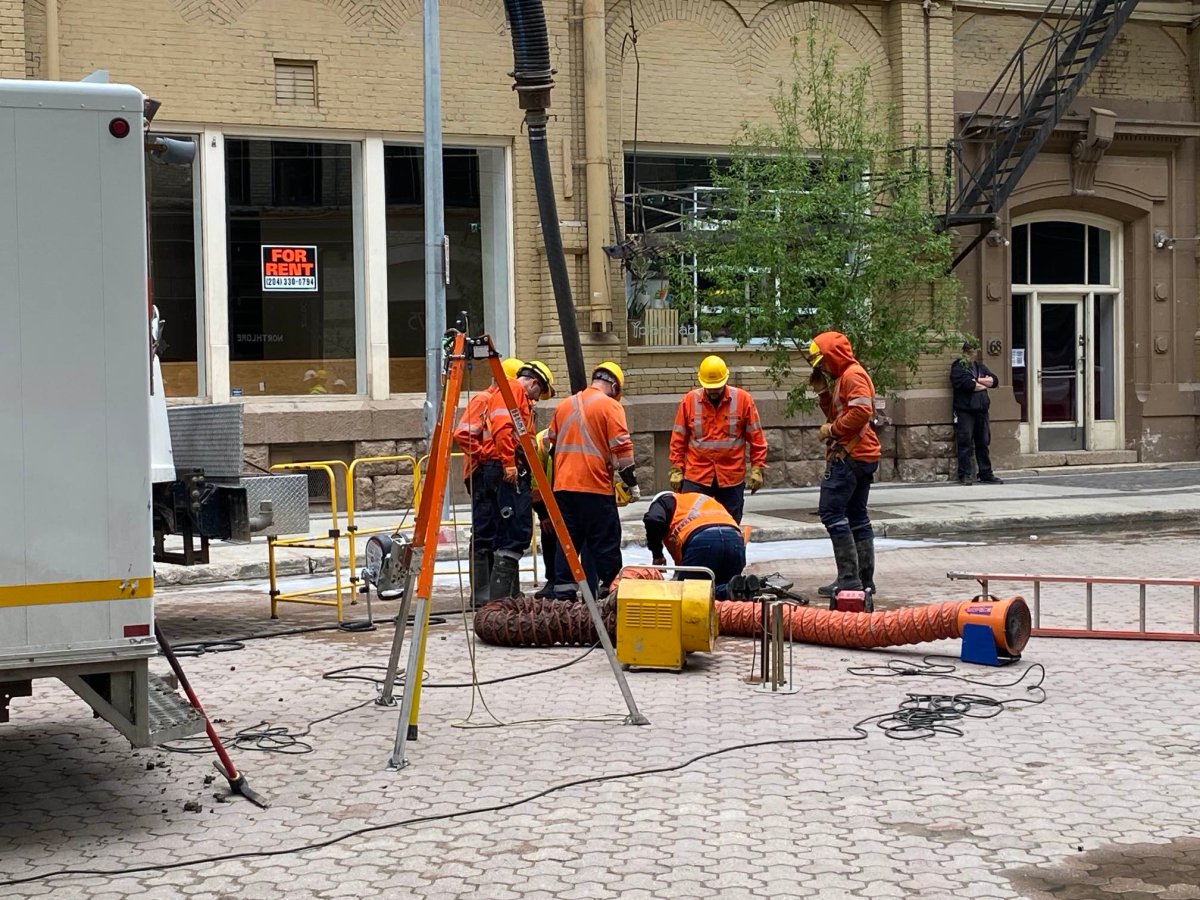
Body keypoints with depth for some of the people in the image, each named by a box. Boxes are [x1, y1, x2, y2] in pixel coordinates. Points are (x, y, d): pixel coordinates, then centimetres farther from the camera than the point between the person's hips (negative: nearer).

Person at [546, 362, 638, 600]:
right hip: (595, 487, -6)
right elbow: (622, 448, -11)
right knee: (604, 545, 1)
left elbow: (551, 442, 23)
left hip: (563, 486, 6)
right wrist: (631, 483, -3)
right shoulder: (610, 406, -4)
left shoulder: (564, 406, 15)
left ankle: (563, 596, 8)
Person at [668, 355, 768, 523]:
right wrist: (676, 470, 3)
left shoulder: (743, 399, -2)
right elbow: (678, 439, 6)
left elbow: (756, 438, 3)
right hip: (696, 478, 0)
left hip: (732, 477, 0)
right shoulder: (689, 400, 0)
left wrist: (757, 469, -1)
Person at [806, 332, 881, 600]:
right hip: (862, 457, 11)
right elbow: (833, 412, 22)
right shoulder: (841, 377, 20)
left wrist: (832, 429, -14)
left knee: (831, 512, -12)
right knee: (857, 516, 12)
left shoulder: (853, 375, -12)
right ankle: (865, 579, 15)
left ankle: (849, 579, -15)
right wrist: (822, 389, 10)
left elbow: (860, 412, -24)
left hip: (849, 456, -11)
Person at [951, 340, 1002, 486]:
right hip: (964, 411, -6)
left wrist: (977, 380, -7)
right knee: (965, 443, -5)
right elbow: (967, 384, -17)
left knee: (983, 443, 8)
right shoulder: (958, 367, -3)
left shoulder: (980, 366, 18)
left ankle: (986, 474, 13)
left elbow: (994, 380, 7)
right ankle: (964, 475, -1)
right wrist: (984, 385, 0)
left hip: (981, 410, 6)